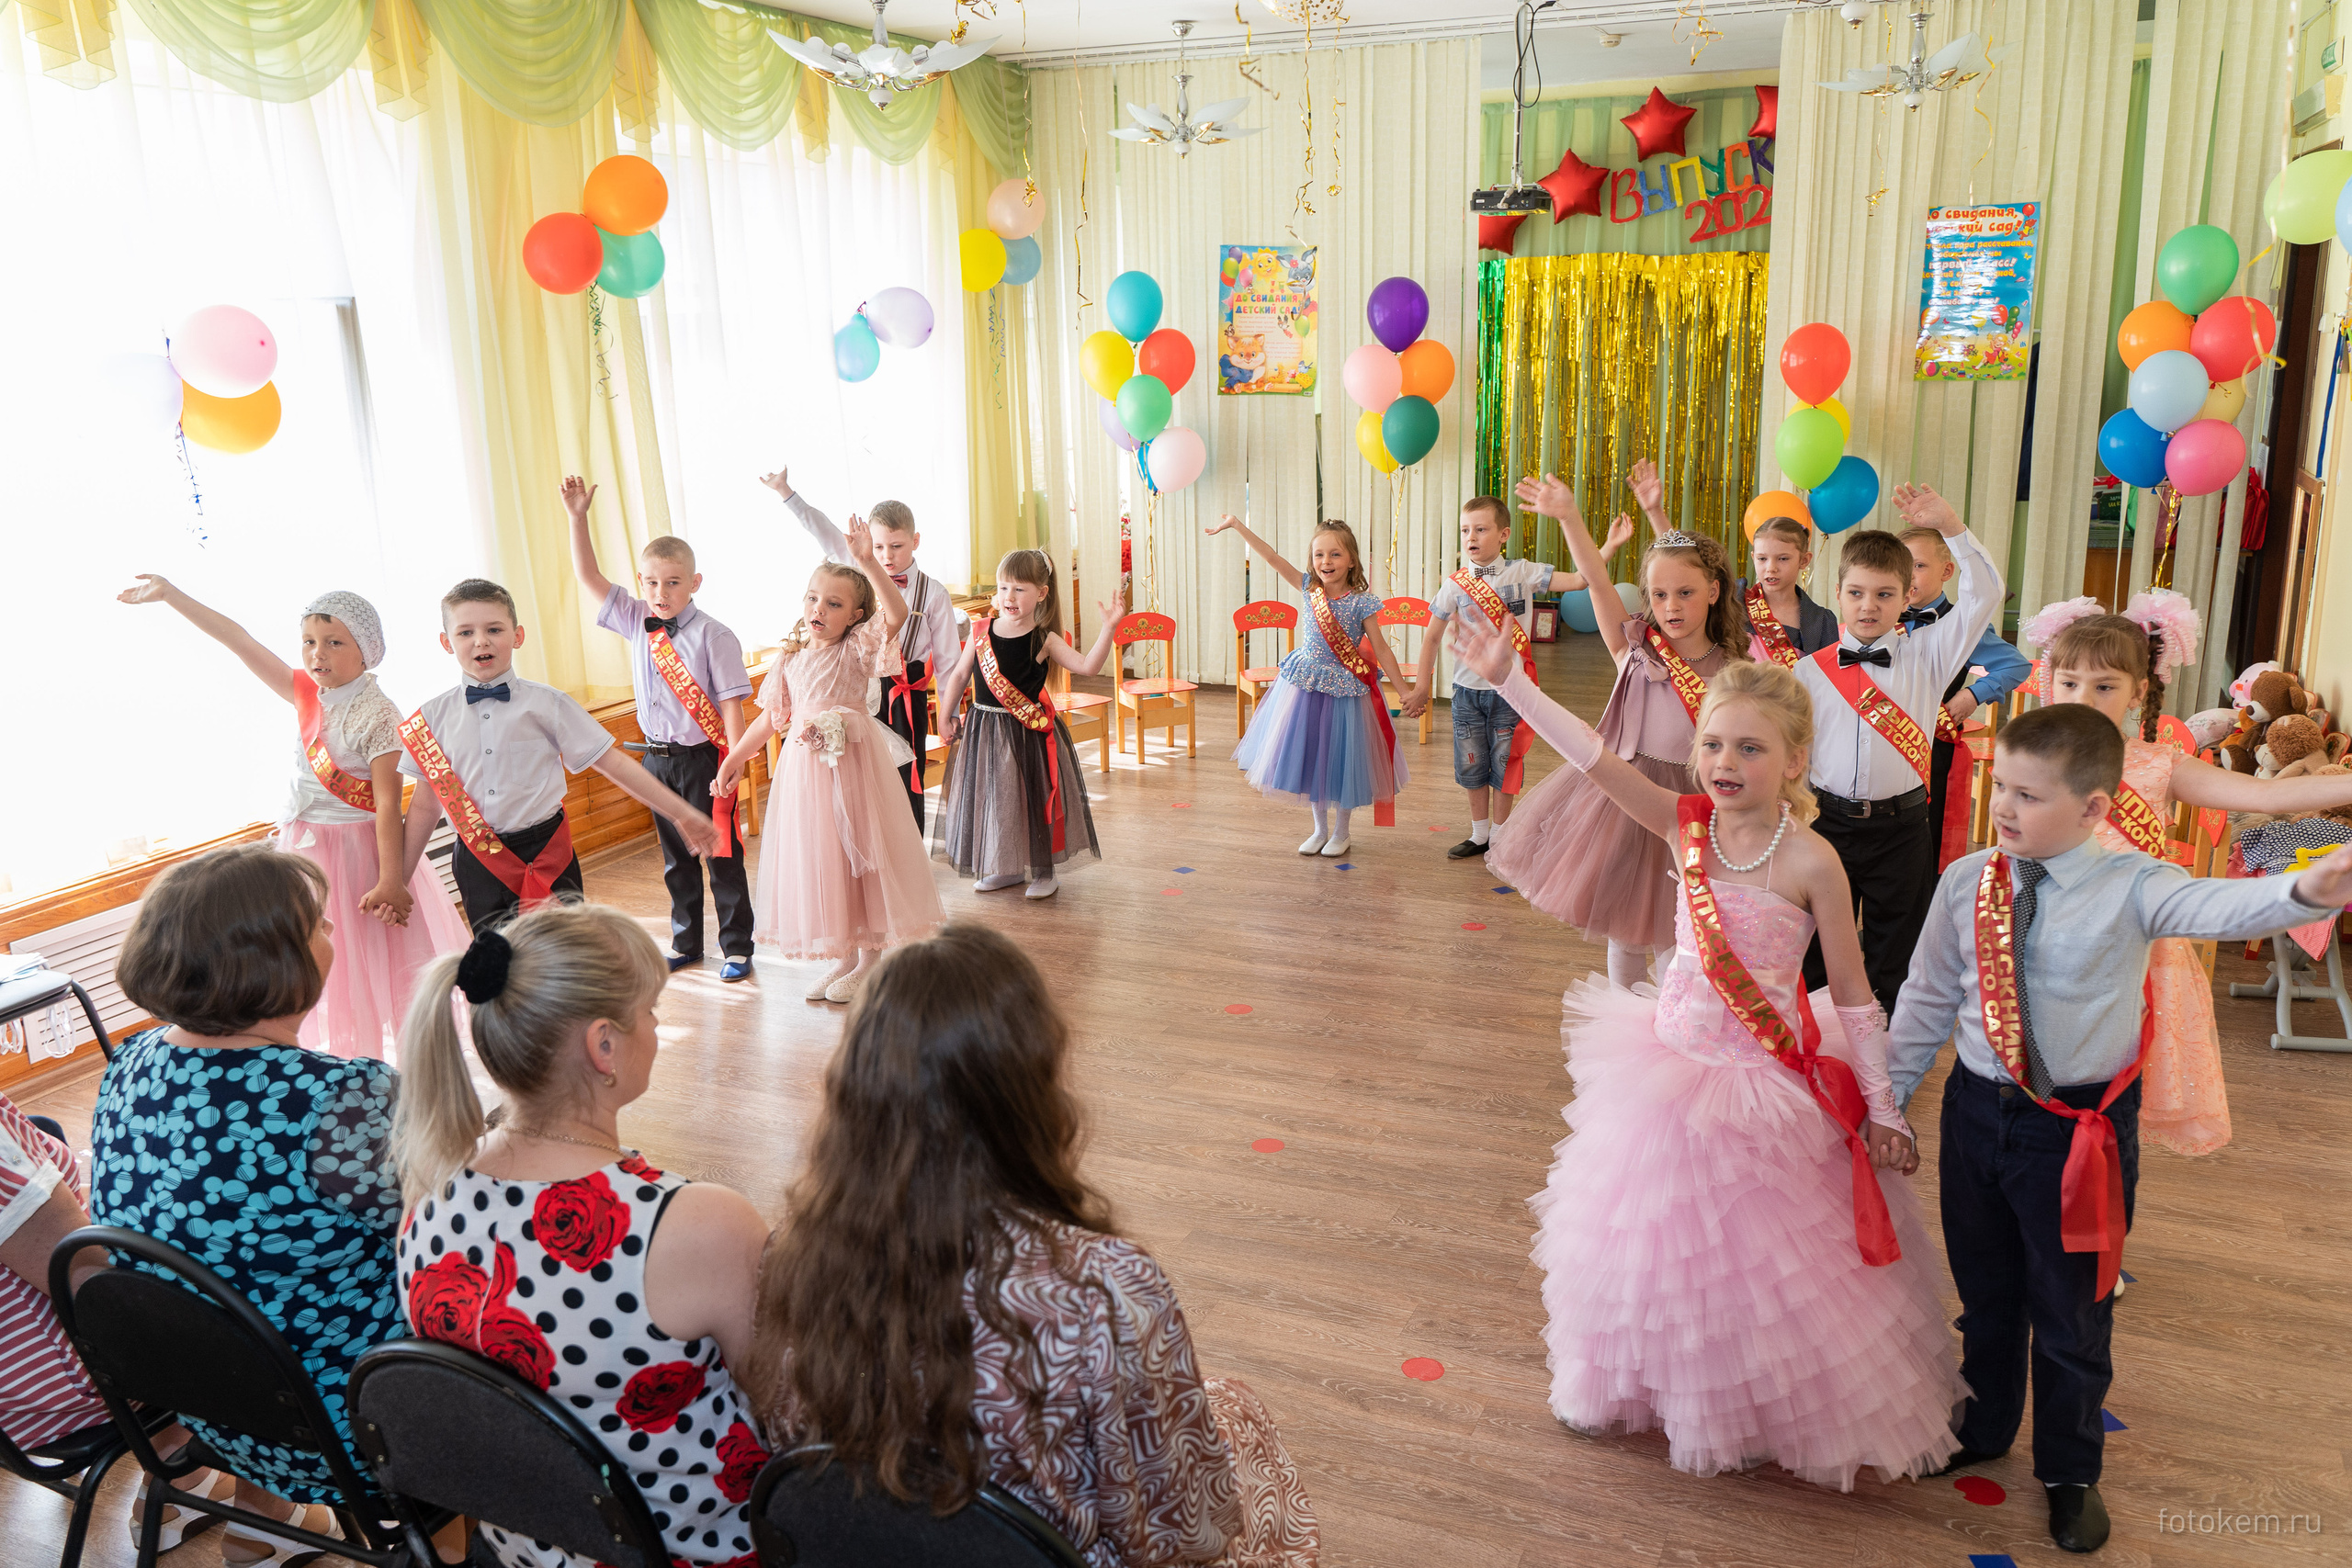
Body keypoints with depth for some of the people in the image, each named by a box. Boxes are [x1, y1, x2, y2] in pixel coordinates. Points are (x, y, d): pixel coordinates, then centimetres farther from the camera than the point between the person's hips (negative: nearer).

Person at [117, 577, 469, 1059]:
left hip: (357, 846, -7)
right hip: (305, 846, 7)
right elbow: (239, 640, 7)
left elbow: (388, 802, -21)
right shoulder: (306, 693, 3)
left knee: (383, 962, 2)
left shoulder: (377, 717, -17)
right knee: (329, 967, 12)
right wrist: (169, 594, 8)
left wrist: (391, 881, -24)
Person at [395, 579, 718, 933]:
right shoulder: (432, 718, 4)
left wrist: (681, 813, -4)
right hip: (479, 863, 2)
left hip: (545, 854, -2)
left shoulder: (545, 704, -3)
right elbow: (426, 801, 11)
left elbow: (611, 762, -2)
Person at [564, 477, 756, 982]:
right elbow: (588, 576, 6)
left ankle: (737, 947, 15)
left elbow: (731, 704, -15)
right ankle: (686, 943, 29)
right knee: (675, 855, 16)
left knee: (722, 853, 3)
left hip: (703, 757, -6)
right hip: (657, 757, 6)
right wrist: (578, 517, -4)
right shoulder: (635, 622, 3)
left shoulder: (713, 635, -13)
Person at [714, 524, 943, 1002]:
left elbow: (896, 613, -25)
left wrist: (867, 562, -34)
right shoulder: (792, 657, 10)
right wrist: (735, 758, 17)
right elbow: (771, 716, 18)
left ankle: (870, 959, 15)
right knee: (814, 858, 9)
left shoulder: (859, 648, -5)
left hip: (851, 763, -5)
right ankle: (844, 959, 23)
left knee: (858, 854, 1)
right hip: (803, 766, 5)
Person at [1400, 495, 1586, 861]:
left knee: (1505, 765, 6)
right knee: (1471, 765, 11)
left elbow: (1579, 580, -11)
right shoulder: (1456, 584, -2)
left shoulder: (1522, 573, -5)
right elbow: (1432, 636, 5)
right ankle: (1479, 834, 28)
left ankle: (1500, 835, 22)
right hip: (1468, 688, 2)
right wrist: (1421, 686, 3)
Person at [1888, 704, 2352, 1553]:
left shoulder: (2128, 887, -13)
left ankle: (2069, 1470, 38)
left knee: (2071, 1311, 13)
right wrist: (1888, 1093, 9)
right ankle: (1985, 1427, 46)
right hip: (1977, 1110, 3)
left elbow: (2218, 905, -33)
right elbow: (1928, 998, 5)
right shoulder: (1966, 882, -4)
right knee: (1985, 1293, 21)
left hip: (2081, 1128, -3)